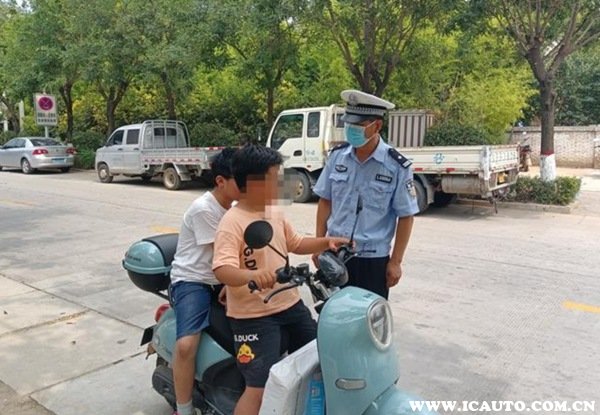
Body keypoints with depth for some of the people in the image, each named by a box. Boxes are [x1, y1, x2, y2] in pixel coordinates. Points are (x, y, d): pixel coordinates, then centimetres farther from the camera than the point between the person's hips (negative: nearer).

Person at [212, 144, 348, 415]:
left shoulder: (274, 214, 7)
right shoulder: (232, 222, -19)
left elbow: (296, 244, 21)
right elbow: (222, 270, -31)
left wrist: (326, 242, 5)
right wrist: (252, 275, -50)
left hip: (290, 304, 8)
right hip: (254, 316, -8)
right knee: (260, 389, -12)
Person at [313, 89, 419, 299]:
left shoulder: (397, 167, -12)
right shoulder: (337, 155, -1)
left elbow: (405, 217, -6)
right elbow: (325, 201, 7)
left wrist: (395, 261, -7)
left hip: (373, 259, -3)